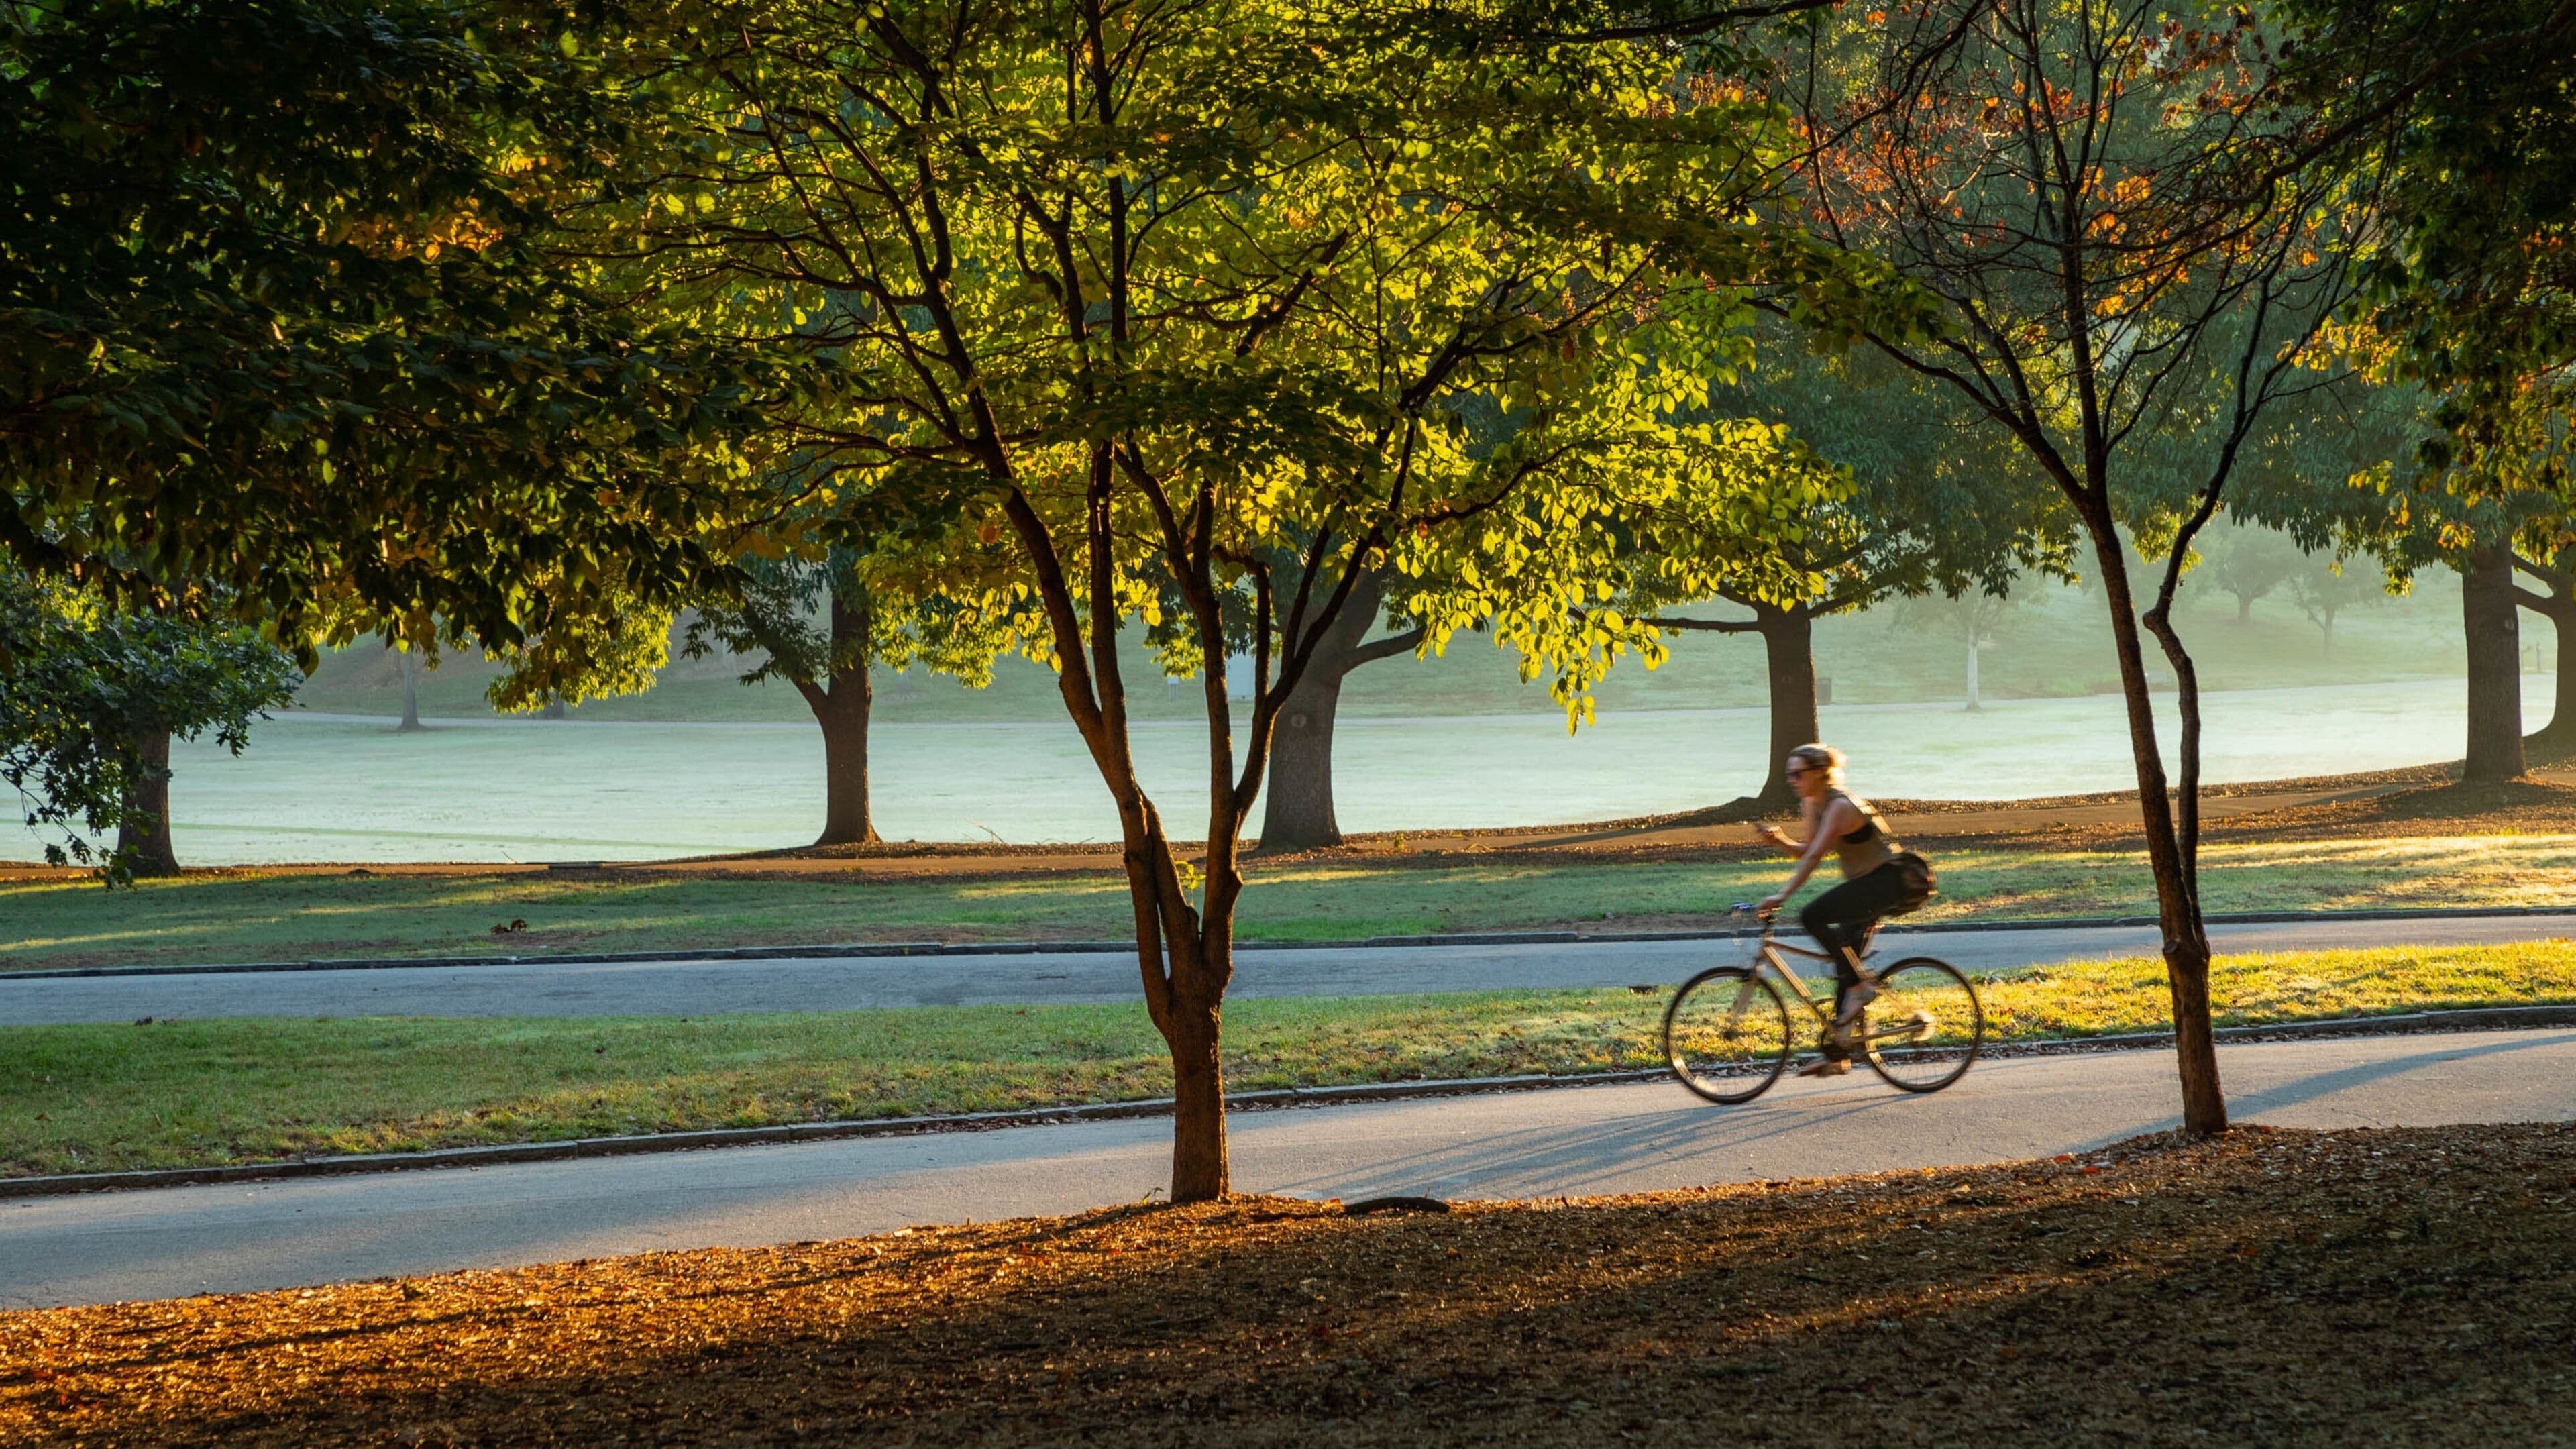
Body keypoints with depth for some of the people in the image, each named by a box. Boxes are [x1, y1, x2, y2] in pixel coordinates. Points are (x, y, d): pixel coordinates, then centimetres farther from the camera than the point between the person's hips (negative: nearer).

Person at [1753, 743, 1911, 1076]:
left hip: (1887, 880, -10)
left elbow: (1814, 855, -30)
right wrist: (1777, 840, -8)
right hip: (1864, 884, 10)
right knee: (1845, 960, 6)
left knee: (1813, 917, -26)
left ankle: (1860, 986, -16)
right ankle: (1837, 1055, 8)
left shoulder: (1840, 806, -21)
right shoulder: (1811, 805, 7)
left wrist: (1782, 896, -36)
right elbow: (1807, 851, 11)